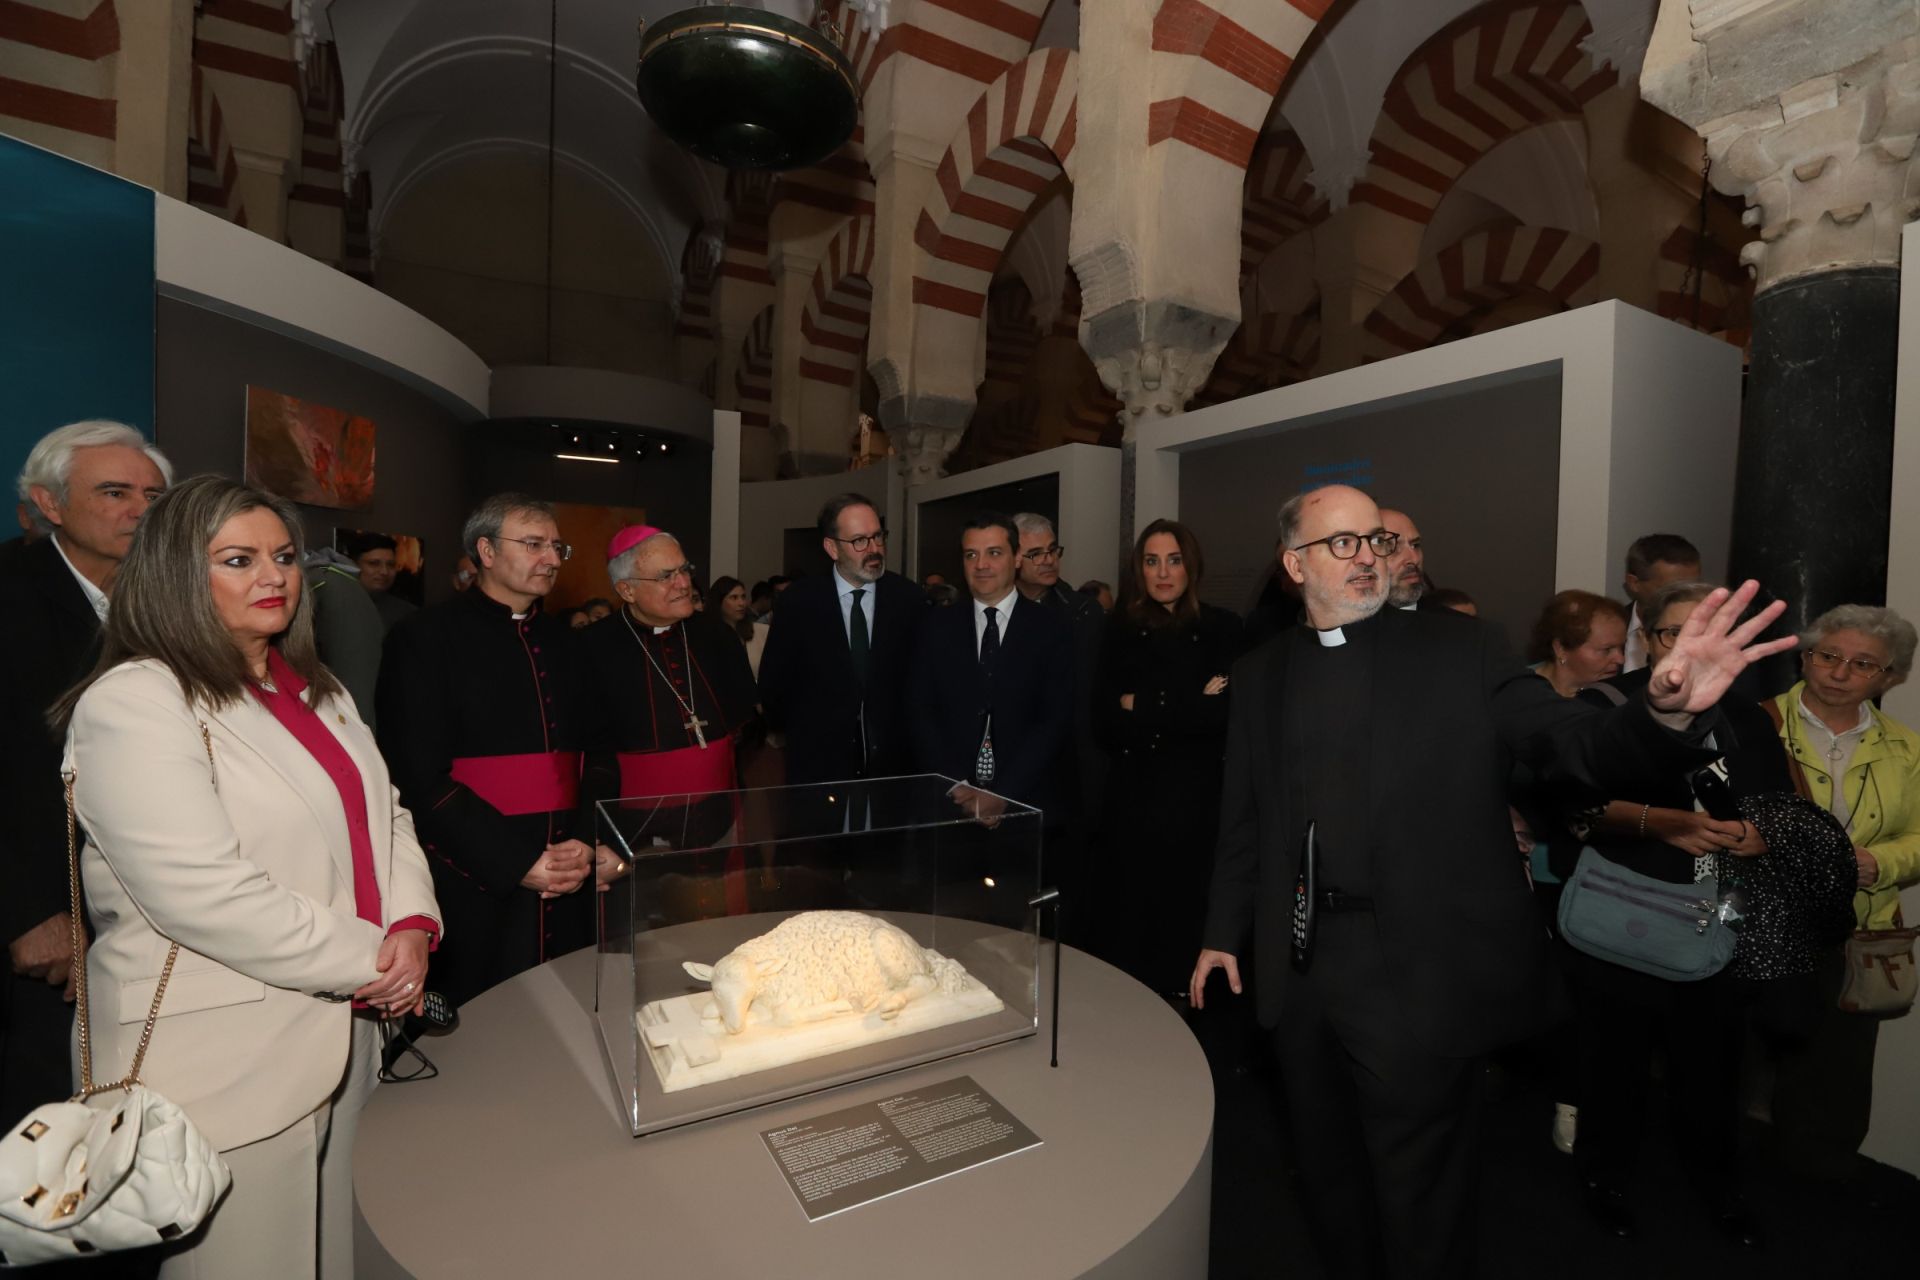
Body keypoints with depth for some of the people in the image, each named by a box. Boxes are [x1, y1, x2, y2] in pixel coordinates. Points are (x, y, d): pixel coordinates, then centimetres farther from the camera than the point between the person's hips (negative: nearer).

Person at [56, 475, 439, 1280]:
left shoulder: (316, 691, 11)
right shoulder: (132, 702, -14)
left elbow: (384, 816, 10)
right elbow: (201, 893, -23)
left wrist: (411, 925, -7)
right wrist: (370, 959, -16)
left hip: (344, 1030, 7)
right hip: (224, 1060, -7)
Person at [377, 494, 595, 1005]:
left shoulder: (561, 641, 13)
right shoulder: (426, 637, -5)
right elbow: (420, 778, -11)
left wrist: (584, 843, -4)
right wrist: (516, 863, -14)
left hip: (567, 887, 5)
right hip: (475, 890, -5)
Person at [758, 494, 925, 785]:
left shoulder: (909, 599, -4)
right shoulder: (797, 602, -6)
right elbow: (774, 681, 2)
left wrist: (913, 738, 1)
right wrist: (800, 733, 7)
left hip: (893, 763, 1)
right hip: (818, 765, -1)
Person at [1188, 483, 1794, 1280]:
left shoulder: (1461, 653, -5)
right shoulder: (1260, 675, 3)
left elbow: (1580, 746, -13)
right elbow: (1243, 820, 8)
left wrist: (1666, 714, -34)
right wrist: (1223, 931, 11)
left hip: (1418, 976, -3)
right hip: (1298, 973, 4)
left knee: (1419, 1199, 14)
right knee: (1327, 1170, 25)